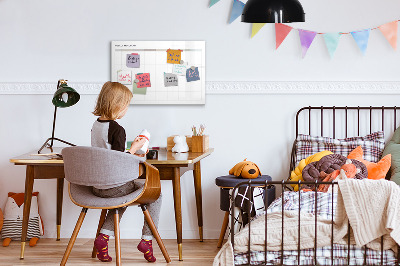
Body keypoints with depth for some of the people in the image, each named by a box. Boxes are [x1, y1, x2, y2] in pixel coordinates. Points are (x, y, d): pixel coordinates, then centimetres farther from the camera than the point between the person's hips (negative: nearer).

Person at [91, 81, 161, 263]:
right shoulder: (117, 130, -20)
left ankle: (104, 236, 19)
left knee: (123, 196, 36)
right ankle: (147, 240, 9)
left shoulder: (96, 125, 6)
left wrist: (130, 154, 19)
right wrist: (134, 148, -9)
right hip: (114, 187, -8)